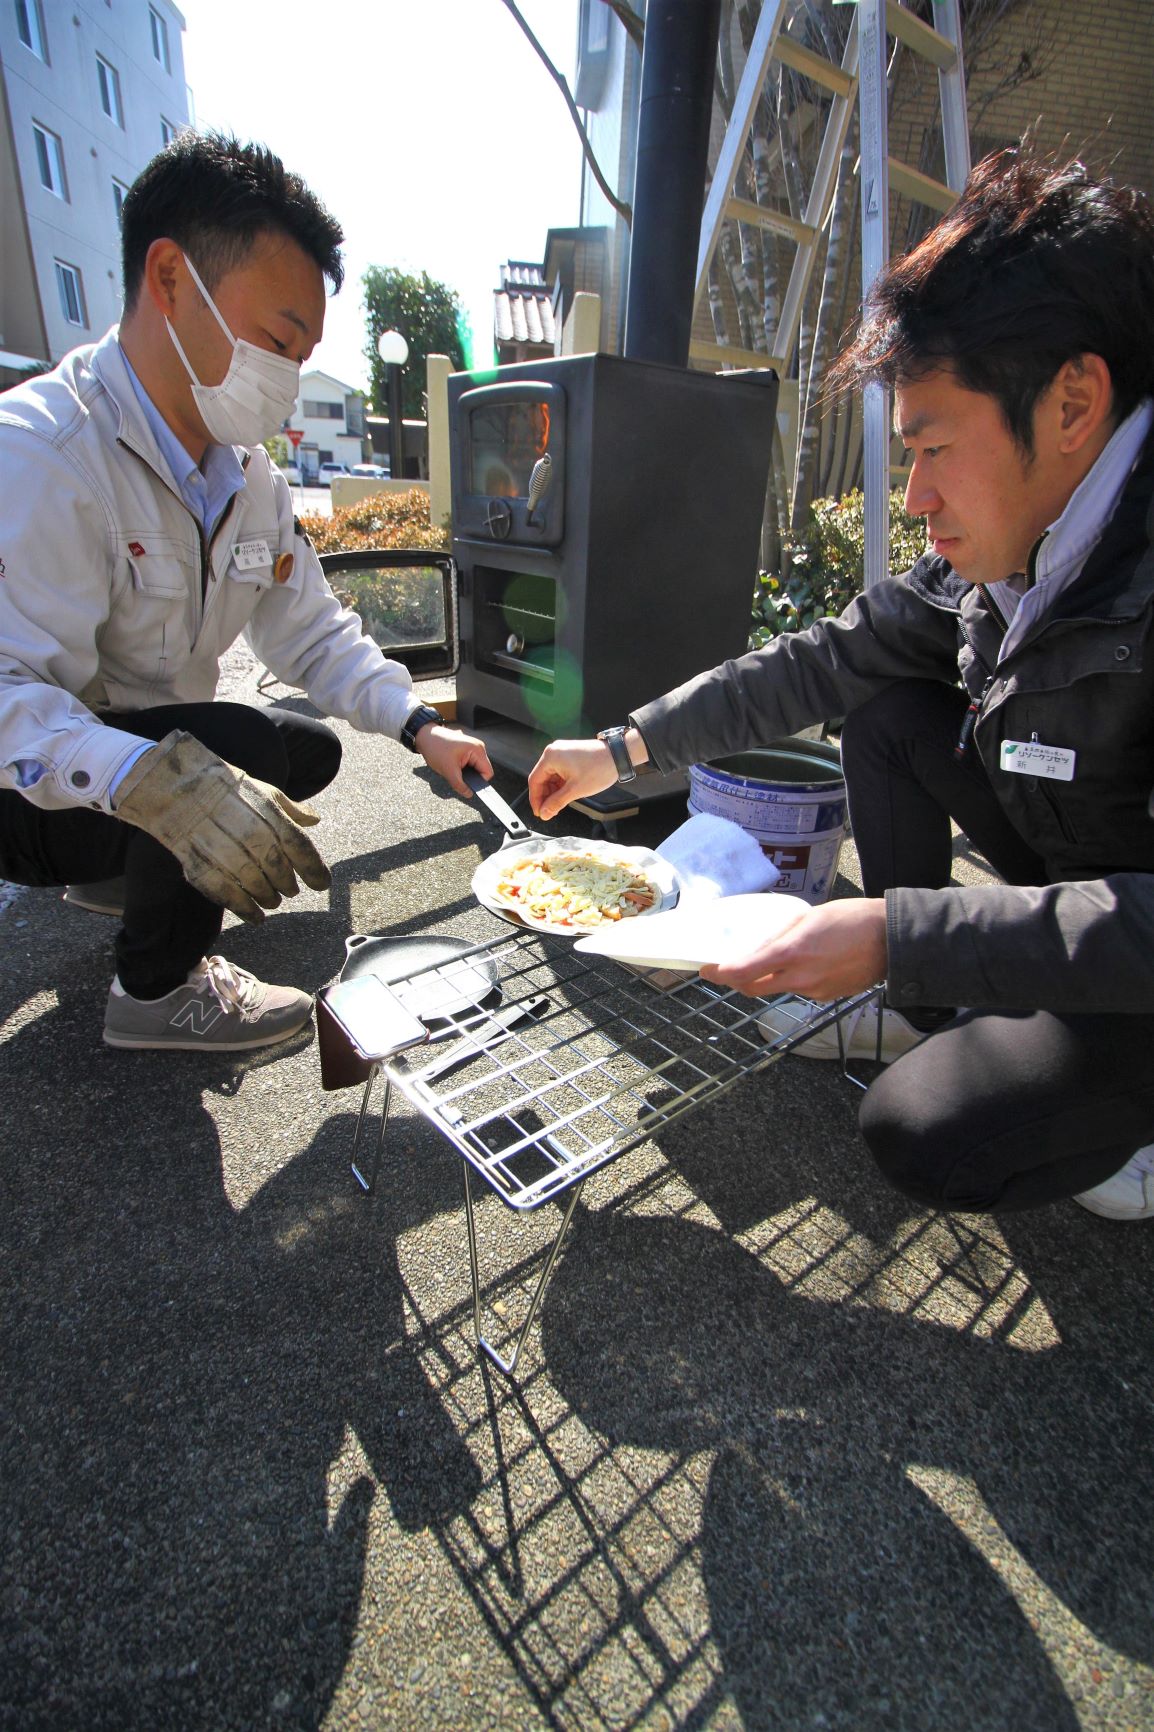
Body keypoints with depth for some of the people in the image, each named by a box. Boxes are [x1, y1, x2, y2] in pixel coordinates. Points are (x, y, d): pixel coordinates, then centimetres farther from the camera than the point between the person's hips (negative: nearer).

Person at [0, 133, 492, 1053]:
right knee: (239, 745, -31)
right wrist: (160, 785, -51)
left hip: (152, 741, 8)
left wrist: (419, 724, -11)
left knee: (311, 751, 12)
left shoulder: (247, 469, 1)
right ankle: (158, 989, -8)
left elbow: (311, 628, 2)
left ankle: (119, 875, 18)